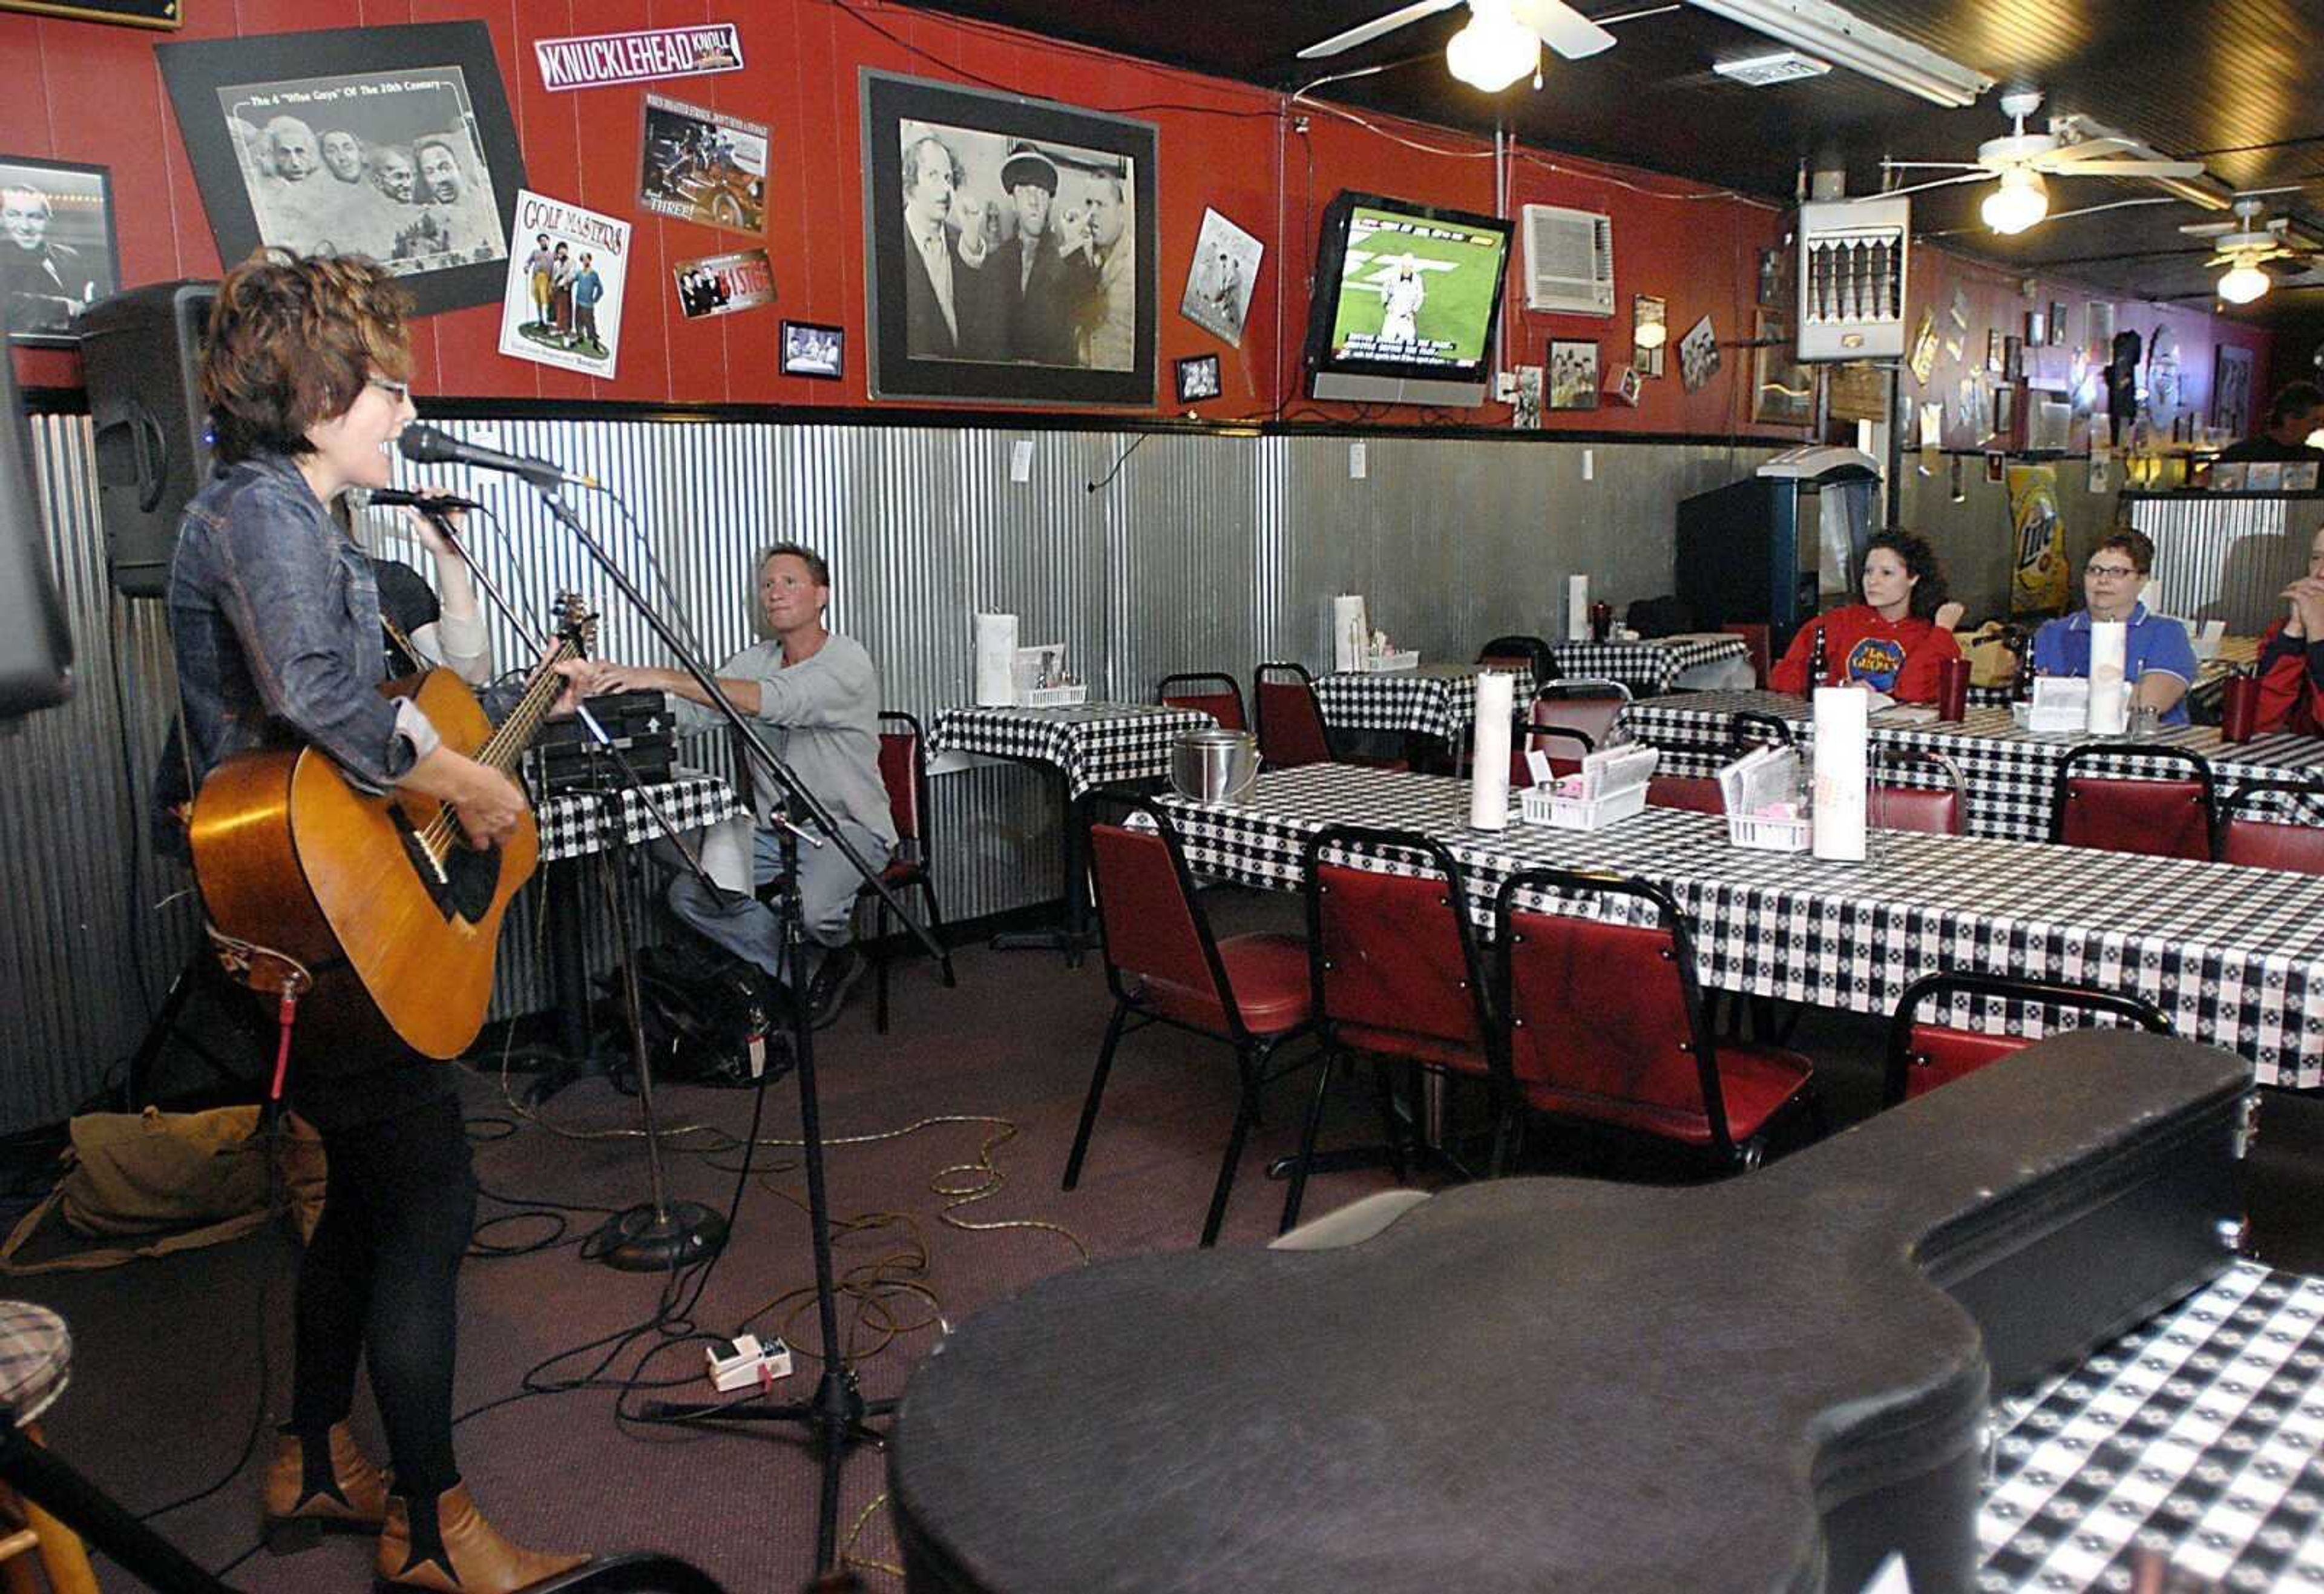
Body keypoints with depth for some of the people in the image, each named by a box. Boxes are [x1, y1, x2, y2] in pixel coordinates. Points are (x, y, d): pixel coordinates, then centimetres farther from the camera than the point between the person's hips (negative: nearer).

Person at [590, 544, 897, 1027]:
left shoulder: (848, 662, -15)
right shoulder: (755, 661, 8)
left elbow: (771, 702, -31)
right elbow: (690, 713, -5)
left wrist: (664, 678, -37)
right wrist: (625, 686, -24)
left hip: (848, 829, -7)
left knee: (810, 906, -33)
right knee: (688, 893, -9)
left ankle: (836, 951, 6)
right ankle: (812, 971, 3)